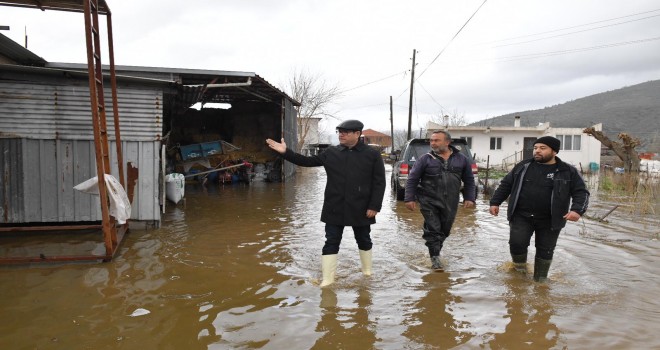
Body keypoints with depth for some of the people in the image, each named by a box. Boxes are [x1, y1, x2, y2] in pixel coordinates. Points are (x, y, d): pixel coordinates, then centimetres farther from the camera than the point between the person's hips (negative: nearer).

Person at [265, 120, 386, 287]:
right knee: (331, 243, 3)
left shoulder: (372, 154, -4)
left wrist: (374, 206, -11)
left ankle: (367, 270, 41)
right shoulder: (331, 153, 3)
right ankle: (327, 279, 13)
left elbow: (379, 183, -5)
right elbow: (308, 161, 6)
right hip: (334, 209, 1)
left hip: (361, 209, -1)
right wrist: (286, 152, -4)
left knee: (363, 240, 18)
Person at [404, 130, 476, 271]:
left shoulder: (461, 159, 4)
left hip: (450, 203, 3)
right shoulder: (426, 159, -4)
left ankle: (436, 251, 34)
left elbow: (469, 180, 12)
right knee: (433, 229, -4)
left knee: (445, 230, 13)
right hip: (429, 202, -3)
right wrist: (409, 198, -7)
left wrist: (469, 198, 5)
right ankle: (435, 257, 8)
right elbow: (412, 179, -2)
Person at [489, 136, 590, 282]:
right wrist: (495, 202, 3)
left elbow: (581, 192, 0)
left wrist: (577, 210, -19)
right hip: (521, 216, 1)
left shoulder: (568, 171, -1)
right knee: (517, 243, -12)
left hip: (549, 220, 0)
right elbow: (505, 185, 11)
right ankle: (520, 268, 17)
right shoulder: (523, 166, 5)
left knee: (545, 250, 8)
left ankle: (540, 279, 28)